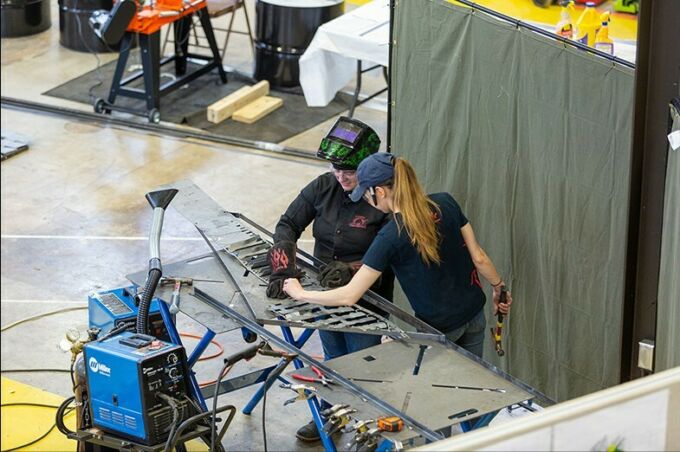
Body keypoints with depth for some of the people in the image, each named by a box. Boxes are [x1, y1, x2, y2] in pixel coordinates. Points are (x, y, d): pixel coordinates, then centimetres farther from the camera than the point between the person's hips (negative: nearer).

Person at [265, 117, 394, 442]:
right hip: (326, 294, 5)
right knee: (333, 359, 23)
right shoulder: (324, 187, -7)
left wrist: (351, 270, -36)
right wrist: (284, 267, -20)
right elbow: (288, 223, -5)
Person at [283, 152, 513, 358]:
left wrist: (300, 293, -6)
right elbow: (478, 257, 0)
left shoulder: (390, 237, -21)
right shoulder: (445, 203, -7)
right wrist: (499, 287, 17)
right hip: (474, 315, 6)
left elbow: (349, 295, -18)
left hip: (439, 328, -6)